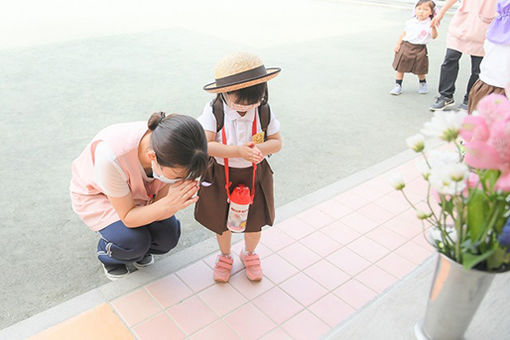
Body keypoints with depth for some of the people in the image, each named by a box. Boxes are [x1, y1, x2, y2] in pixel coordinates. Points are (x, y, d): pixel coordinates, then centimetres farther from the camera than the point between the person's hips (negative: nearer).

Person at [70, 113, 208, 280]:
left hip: (135, 190, 4)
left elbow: (157, 212, -19)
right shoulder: (111, 155, -44)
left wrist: (175, 200, -43)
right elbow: (127, 217, -29)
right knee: (133, 241, -24)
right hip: (95, 194, -3)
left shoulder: (171, 154, -30)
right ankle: (107, 255, 11)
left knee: (168, 235, -14)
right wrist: (168, 204, -45)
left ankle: (141, 249, 20)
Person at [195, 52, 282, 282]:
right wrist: (238, 151, -37)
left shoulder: (264, 111, -11)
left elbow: (277, 141, -6)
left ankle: (249, 253, 48)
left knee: (254, 223, 15)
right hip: (221, 177, -1)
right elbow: (204, 145, -26)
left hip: (254, 176, 2)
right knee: (222, 223, 17)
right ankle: (225, 256, 47)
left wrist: (258, 149, -28)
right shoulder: (214, 111, -19)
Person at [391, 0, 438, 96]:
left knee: (420, 70, 8)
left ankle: (423, 84, 35)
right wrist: (398, 44, 7)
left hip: (419, 49, -2)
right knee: (400, 67, 3)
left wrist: (433, 27, -36)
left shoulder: (429, 24, -7)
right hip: (406, 46, 3)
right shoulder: (411, 22, 3)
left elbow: (434, 36, -19)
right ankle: (398, 86, 13)